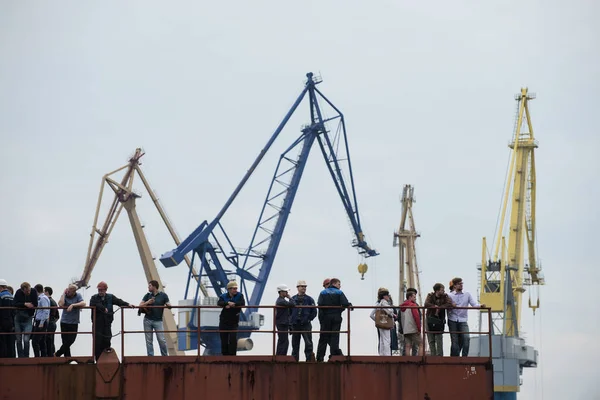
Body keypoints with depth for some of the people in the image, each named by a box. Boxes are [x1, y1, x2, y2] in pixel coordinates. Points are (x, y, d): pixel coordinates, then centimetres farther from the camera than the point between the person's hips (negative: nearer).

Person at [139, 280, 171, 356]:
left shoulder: (163, 295, 1)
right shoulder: (147, 295, 7)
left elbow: (169, 306, -2)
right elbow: (140, 305, 2)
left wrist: (168, 305, -26)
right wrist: (147, 302, -16)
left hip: (158, 321, -2)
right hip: (148, 320, 2)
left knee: (162, 340, -7)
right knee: (149, 340, 2)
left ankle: (165, 356, 6)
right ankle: (150, 357, 8)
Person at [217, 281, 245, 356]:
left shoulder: (239, 295, 0)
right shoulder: (223, 296, 0)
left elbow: (242, 303, -18)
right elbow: (219, 303, -19)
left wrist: (232, 305, -25)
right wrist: (228, 303, -35)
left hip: (234, 322, -1)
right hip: (224, 321, 1)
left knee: (233, 339, -12)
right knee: (224, 340, 5)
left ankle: (232, 354, -5)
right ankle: (225, 354, 18)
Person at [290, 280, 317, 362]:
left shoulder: (309, 299, 6)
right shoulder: (293, 299, 9)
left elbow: (314, 312, 7)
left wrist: (308, 319, -4)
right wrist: (290, 324, 4)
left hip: (306, 325, -2)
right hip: (295, 325, 2)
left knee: (308, 343, -11)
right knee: (295, 344, 6)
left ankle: (309, 358, -11)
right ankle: (295, 359, 13)